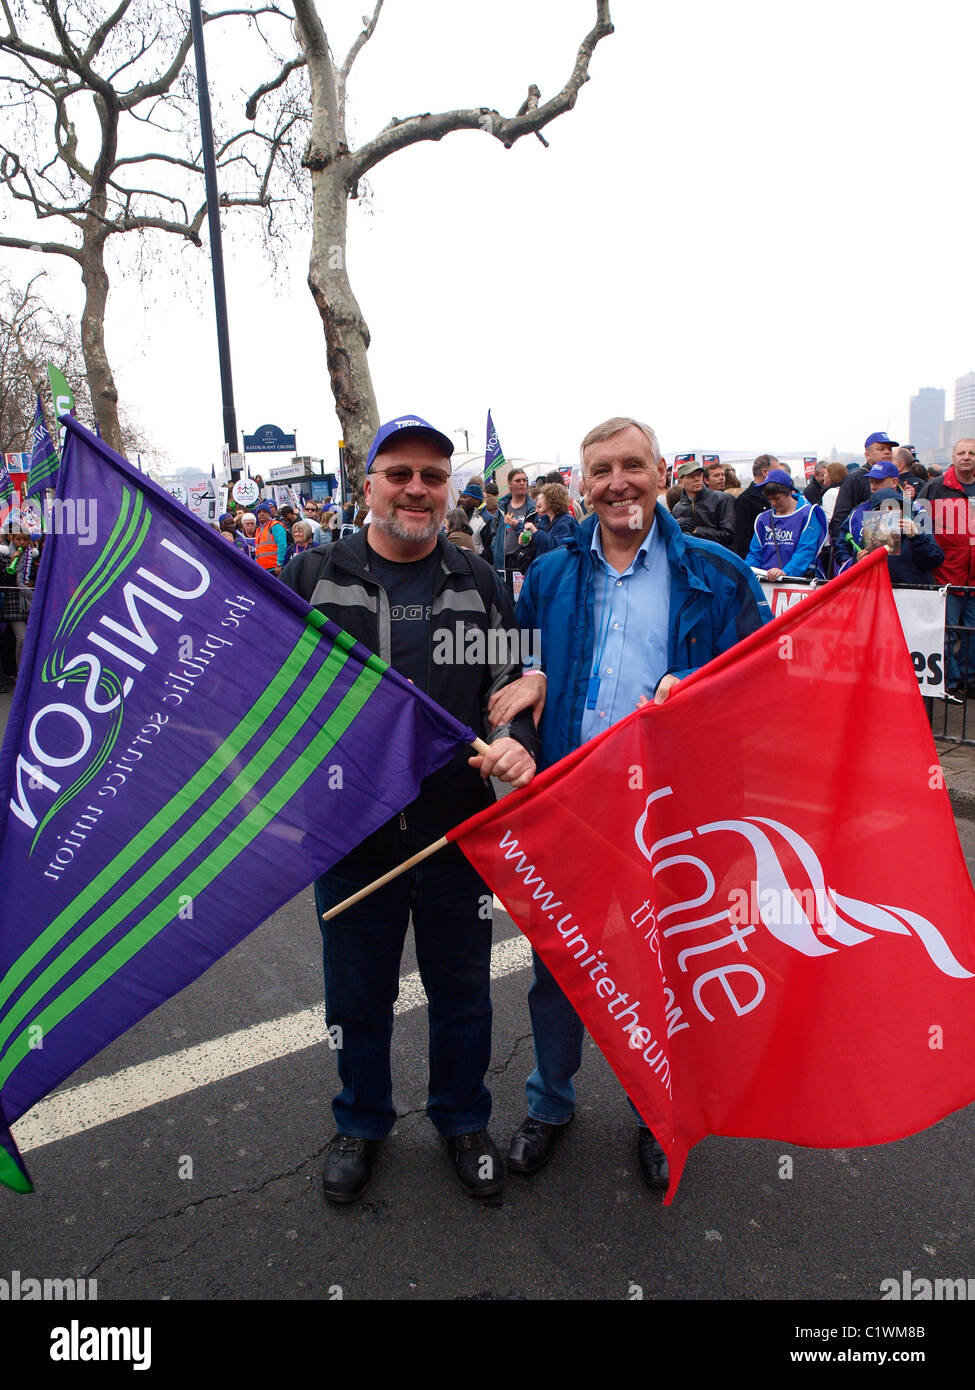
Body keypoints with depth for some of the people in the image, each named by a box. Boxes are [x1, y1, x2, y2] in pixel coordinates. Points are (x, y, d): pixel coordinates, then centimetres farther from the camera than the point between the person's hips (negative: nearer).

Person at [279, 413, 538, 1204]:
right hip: (351, 834, 0)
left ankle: (464, 1118, 44)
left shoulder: (479, 583, 4)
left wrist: (513, 740, -15)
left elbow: (511, 685, 4)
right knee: (358, 996, 18)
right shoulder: (312, 578, 0)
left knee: (462, 991, 18)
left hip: (460, 832, 1)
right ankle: (361, 1122, 45)